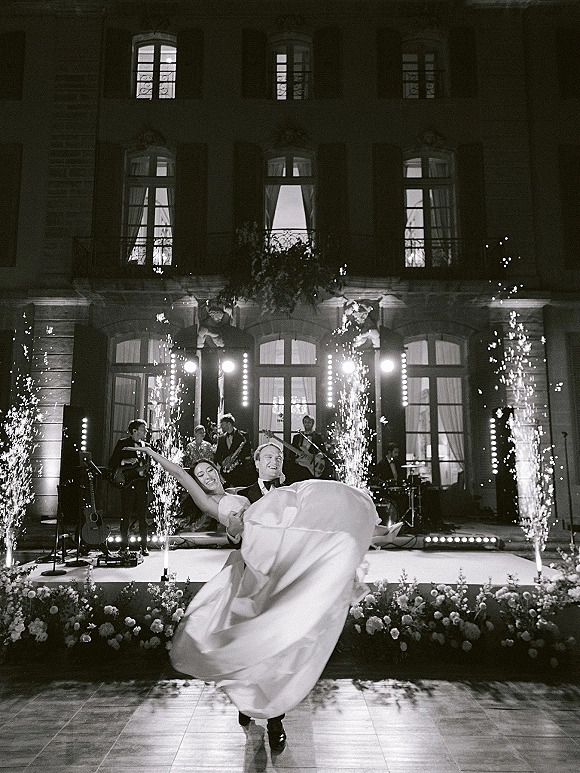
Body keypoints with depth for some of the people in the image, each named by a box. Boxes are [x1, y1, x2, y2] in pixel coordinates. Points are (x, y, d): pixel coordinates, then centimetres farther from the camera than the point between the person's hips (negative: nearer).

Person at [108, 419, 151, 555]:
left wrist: (144, 470, 1)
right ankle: (124, 546, 9)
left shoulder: (144, 445, 14)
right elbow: (111, 464, -1)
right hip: (128, 483, -3)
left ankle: (144, 546, 9)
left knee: (143, 516, 3)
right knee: (126, 516, -1)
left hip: (142, 483, 3)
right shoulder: (122, 443, 2)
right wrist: (125, 461, -15)